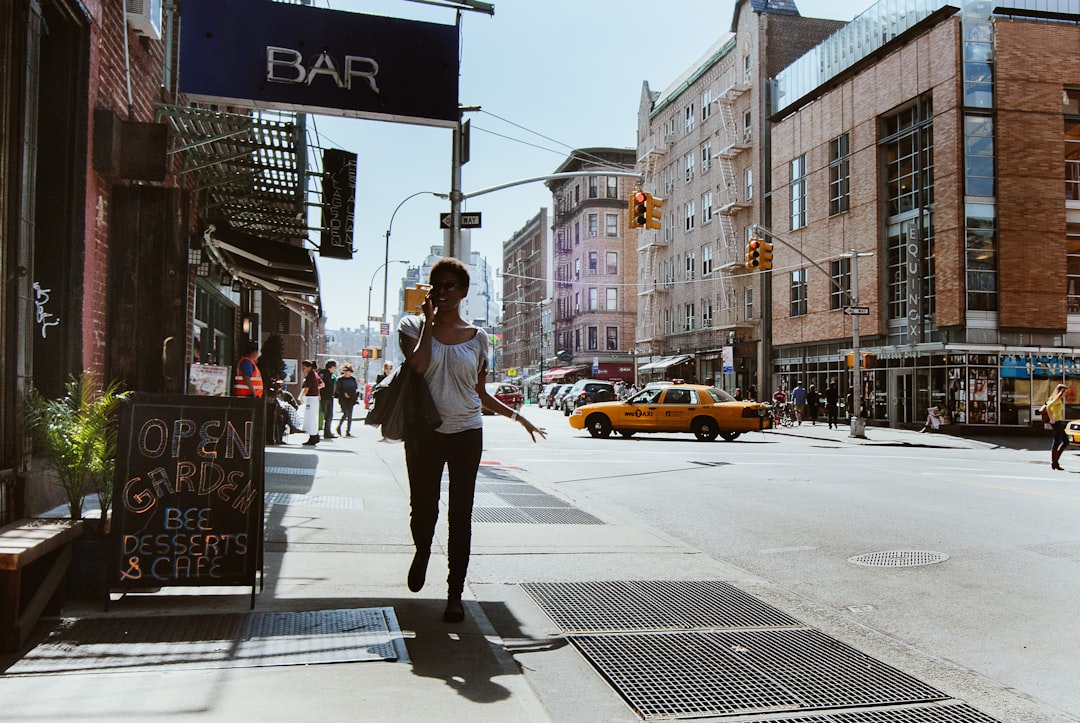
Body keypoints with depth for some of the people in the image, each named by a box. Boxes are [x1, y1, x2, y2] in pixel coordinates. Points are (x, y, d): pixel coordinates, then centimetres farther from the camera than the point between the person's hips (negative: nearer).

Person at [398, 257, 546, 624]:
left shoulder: (477, 338, 8)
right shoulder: (414, 326, 3)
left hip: (467, 433, 1)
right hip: (424, 432, -1)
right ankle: (422, 552, 37)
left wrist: (517, 416, 7)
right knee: (423, 508, 0)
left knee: (461, 516, 2)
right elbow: (418, 365, -18)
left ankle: (455, 594, 14)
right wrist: (430, 319, -12)